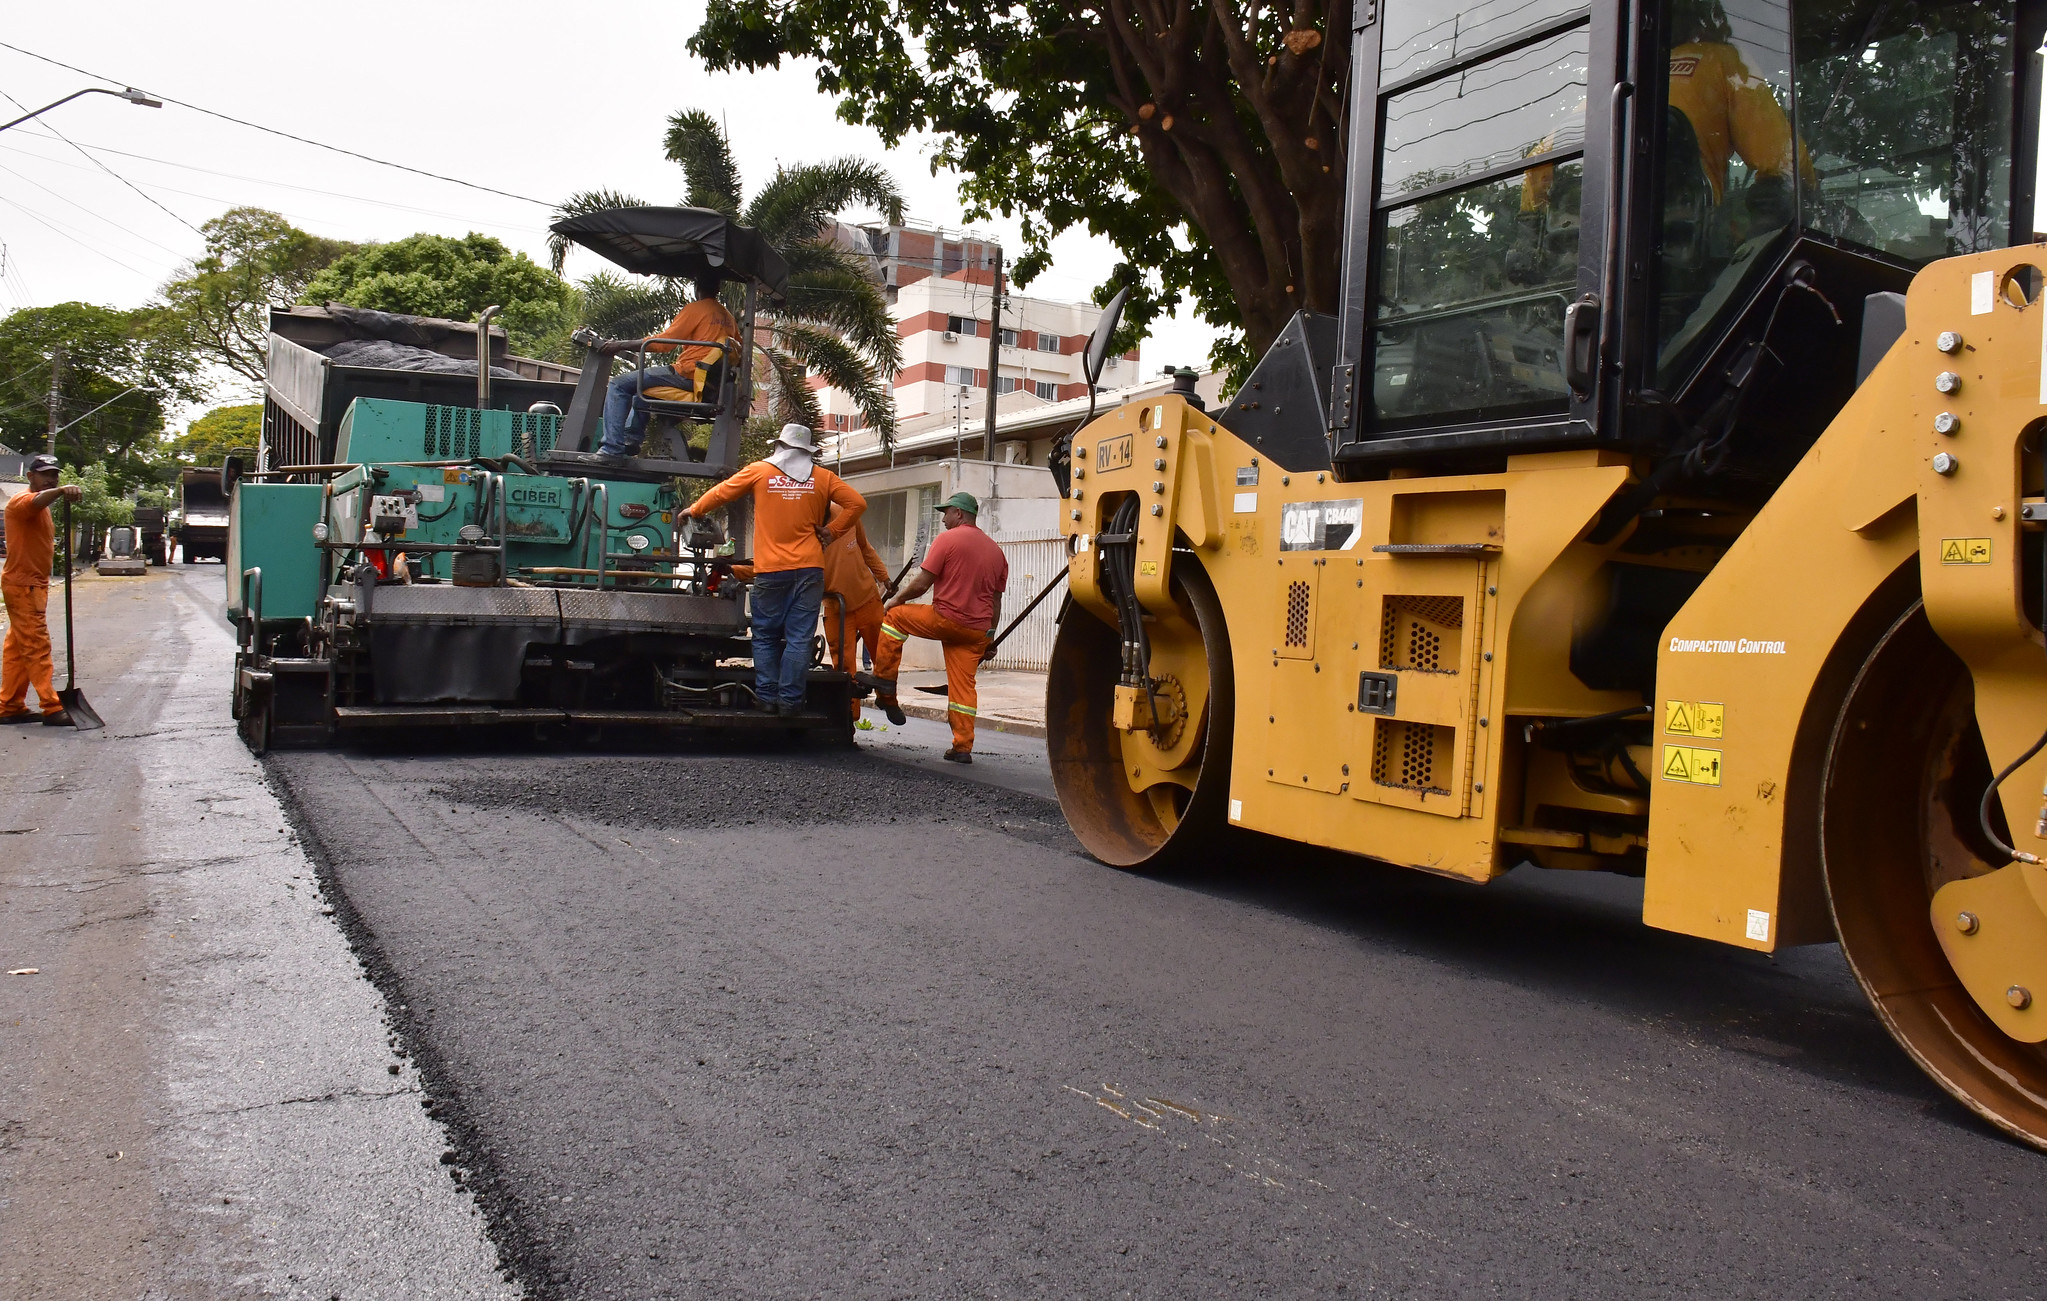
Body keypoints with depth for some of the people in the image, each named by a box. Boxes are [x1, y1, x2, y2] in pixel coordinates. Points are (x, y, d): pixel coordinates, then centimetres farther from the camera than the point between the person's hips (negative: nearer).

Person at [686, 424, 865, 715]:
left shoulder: (759, 471, 5)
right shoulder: (822, 477, 6)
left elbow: (720, 493, 14)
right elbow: (857, 503, 3)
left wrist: (694, 511, 30)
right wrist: (832, 533, 9)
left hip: (770, 570, -1)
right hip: (810, 568, 1)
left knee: (765, 636, 10)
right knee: (799, 638, 1)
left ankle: (766, 696, 7)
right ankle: (790, 700, -1)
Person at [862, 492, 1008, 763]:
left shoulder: (948, 539, -5)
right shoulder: (995, 550, 16)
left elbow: (921, 583, -8)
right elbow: (996, 602, 18)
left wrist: (896, 599, 8)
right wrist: (990, 638, 23)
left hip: (946, 619, -6)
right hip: (978, 630, 6)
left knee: (893, 616, 15)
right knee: (964, 686, 8)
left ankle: (884, 680, 17)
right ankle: (963, 747, 5)